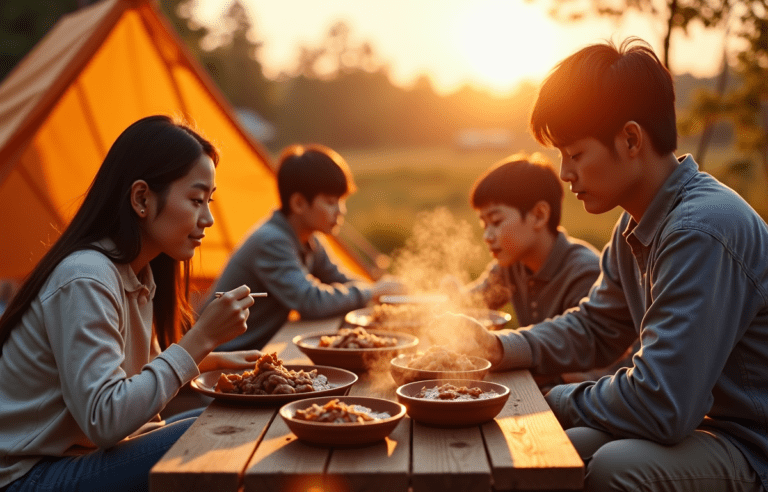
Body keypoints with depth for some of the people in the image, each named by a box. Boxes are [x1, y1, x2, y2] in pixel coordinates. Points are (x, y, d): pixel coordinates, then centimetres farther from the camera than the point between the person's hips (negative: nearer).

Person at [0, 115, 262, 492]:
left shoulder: (139, 273, 5)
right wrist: (201, 338, -28)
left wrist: (212, 359, 3)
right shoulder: (86, 280, -24)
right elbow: (104, 420, -29)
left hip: (79, 453, 9)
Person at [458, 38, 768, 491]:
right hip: (701, 420, 9)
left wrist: (560, 400, -11)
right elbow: (593, 330, 15)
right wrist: (498, 347, -3)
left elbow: (659, 406, -30)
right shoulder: (637, 226, 5)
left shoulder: (702, 230, -28)